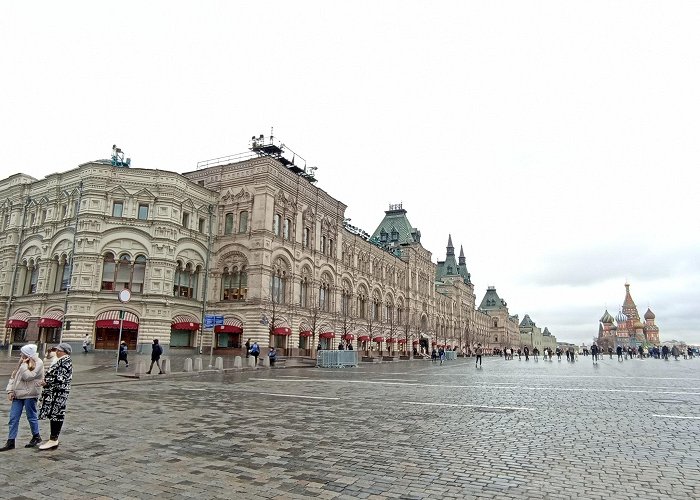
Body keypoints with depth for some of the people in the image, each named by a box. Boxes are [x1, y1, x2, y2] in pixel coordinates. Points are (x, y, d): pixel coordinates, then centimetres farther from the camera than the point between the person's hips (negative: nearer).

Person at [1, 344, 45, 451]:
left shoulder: (38, 363, -12)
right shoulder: (22, 363, 11)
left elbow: (28, 376, -21)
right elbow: (13, 376, 13)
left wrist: (23, 364, -16)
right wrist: (10, 390, 3)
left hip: (30, 395, -7)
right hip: (17, 394, 7)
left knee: (31, 416, 6)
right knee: (13, 418, 4)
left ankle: (36, 436, 23)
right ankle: (10, 441, 11)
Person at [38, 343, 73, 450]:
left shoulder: (65, 361, -15)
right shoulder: (62, 361, 16)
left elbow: (60, 378, -21)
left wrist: (47, 382, -15)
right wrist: (46, 381, 13)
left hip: (58, 393, -10)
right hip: (55, 392, 10)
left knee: (55, 415, -4)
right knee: (56, 415, 13)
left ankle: (53, 440, 1)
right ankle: (54, 439, 20)